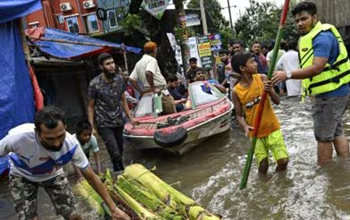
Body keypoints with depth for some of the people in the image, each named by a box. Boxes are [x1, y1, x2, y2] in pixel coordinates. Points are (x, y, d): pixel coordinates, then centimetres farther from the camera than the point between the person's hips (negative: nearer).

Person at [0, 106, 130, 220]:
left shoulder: (71, 145, -32)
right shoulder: (19, 137, -40)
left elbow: (91, 177, -20)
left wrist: (113, 208, -17)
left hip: (53, 175, 1)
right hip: (22, 177, -1)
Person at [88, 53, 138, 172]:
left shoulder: (119, 79, -1)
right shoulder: (94, 84, -13)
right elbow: (91, 106, -5)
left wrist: (130, 118, 9)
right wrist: (91, 127, -9)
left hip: (119, 122, 4)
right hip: (104, 124, -4)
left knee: (120, 152, 12)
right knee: (115, 154, -11)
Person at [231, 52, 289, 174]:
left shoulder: (262, 78, -9)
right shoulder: (236, 91, -11)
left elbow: (277, 101, -11)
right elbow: (239, 115, -3)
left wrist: (270, 91, -31)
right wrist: (245, 126, -23)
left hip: (272, 128, 1)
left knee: (283, 160, -6)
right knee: (263, 166, 1)